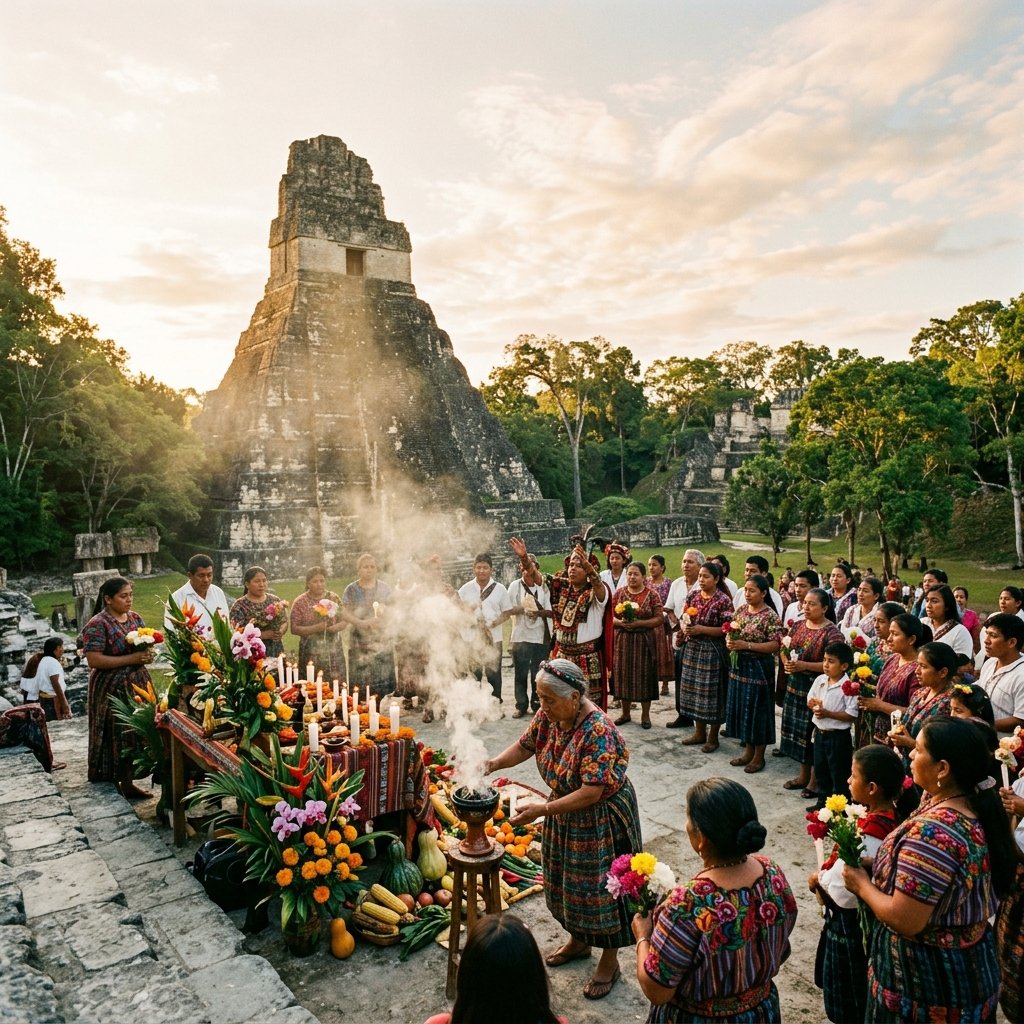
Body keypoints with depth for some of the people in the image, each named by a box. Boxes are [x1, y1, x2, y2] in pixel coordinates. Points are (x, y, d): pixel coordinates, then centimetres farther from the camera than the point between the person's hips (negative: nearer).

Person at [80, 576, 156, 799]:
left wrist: (148, 653, -7)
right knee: (121, 733, -1)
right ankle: (124, 782, 9)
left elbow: (147, 645, 17)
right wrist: (131, 658, -21)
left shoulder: (135, 617, 8)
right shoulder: (97, 625, -13)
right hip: (113, 688, -6)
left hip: (138, 683, 6)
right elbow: (93, 660, -19)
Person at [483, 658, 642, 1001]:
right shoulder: (548, 716, -12)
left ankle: (609, 961, 32)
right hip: (563, 813, 7)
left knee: (599, 887, 8)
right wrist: (493, 764, -14)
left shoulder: (598, 731, -34)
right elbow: (525, 745, 3)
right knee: (566, 881, 22)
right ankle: (578, 941, 47)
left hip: (600, 820, -7)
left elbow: (591, 793, -33)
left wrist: (542, 810, -33)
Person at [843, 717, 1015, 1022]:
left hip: (928, 977, -8)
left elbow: (904, 921, -30)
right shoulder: (977, 805, -5)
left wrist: (862, 885, -14)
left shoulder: (932, 832, -33)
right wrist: (879, 862, 2)